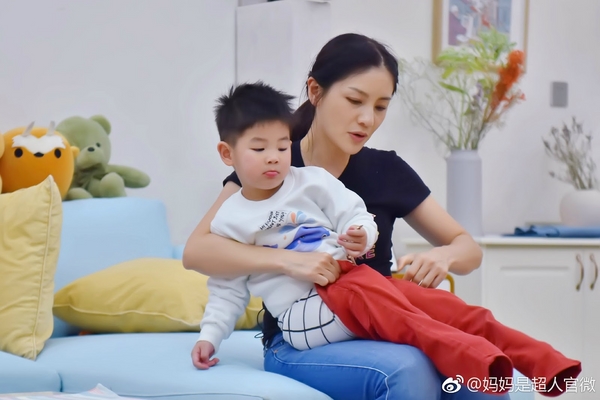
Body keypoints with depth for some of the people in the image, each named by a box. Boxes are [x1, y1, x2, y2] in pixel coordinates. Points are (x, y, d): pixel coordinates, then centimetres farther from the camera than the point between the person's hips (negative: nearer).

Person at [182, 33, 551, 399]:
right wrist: (288, 260, -29)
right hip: (299, 343, -3)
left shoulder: (387, 171, 6)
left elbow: (469, 248, 11)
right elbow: (197, 251, -14)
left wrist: (443, 257, -14)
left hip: (381, 333, 3)